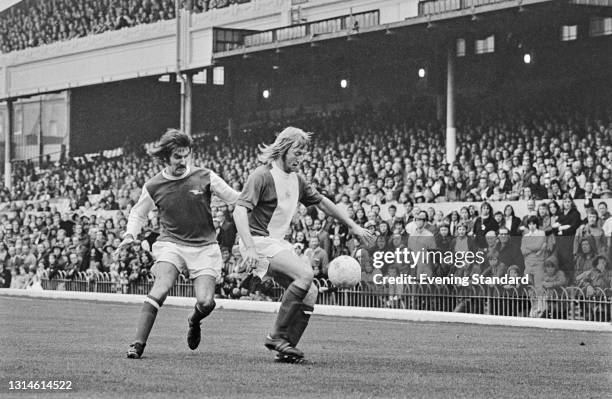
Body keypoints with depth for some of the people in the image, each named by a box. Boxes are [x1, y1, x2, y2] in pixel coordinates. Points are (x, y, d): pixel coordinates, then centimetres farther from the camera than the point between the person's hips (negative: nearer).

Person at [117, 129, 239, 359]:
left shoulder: (205, 178, -3)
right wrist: (130, 235, 2)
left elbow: (237, 200, 7)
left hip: (204, 247, 0)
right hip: (171, 243, 0)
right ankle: (138, 344, -20)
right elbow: (138, 214, 18)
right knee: (160, 290, -25)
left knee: (205, 302, -13)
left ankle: (194, 321, 25)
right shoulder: (153, 187, 0)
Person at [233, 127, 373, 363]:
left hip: (278, 244, 9)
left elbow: (322, 202, 25)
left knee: (310, 292, -2)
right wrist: (249, 248, -32)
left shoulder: (296, 180, 12)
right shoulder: (262, 176, -13)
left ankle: (286, 349, 1)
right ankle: (277, 336, -23)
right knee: (305, 274, -26)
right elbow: (240, 210, -20)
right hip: (260, 241, -9)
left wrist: (353, 226, 24)